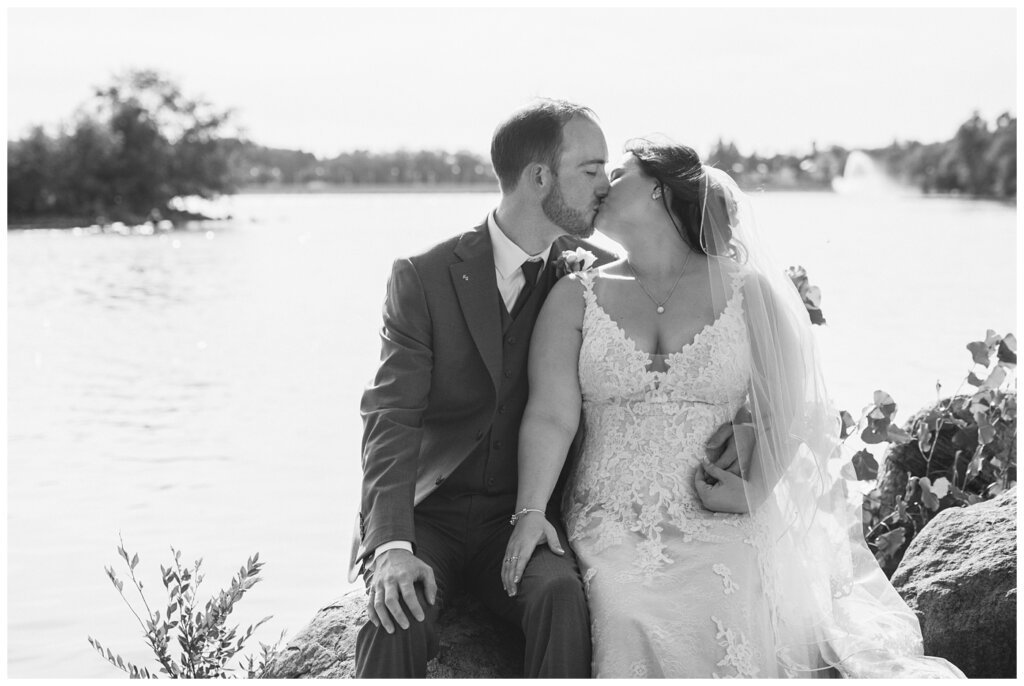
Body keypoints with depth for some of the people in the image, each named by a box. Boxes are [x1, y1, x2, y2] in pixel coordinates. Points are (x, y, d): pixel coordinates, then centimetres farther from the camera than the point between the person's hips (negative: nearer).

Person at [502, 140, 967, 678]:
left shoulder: (747, 291, 7)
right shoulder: (576, 297, 9)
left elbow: (786, 408, 3)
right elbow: (551, 415, -1)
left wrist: (755, 491, -13)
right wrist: (530, 512, -15)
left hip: (720, 523, -1)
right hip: (612, 527, 1)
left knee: (730, 632, -28)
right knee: (634, 628, -28)